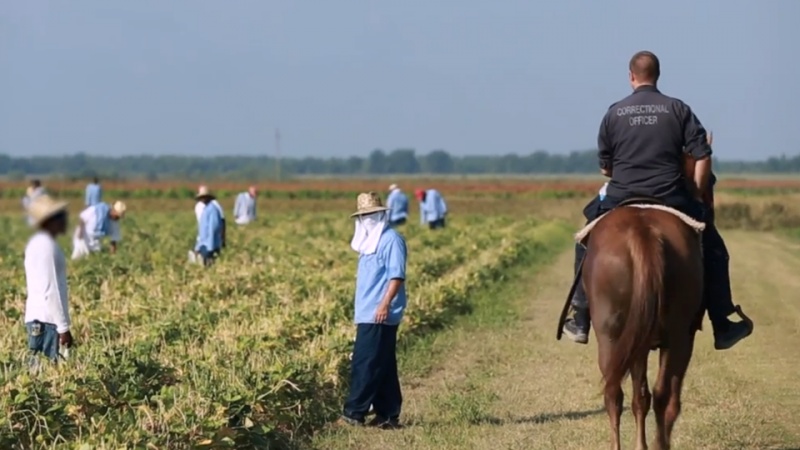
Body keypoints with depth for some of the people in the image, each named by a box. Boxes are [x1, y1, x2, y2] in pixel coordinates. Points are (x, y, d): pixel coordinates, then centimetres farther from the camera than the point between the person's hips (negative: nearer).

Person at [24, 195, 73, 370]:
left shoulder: (38, 243, 14)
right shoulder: (46, 246, -15)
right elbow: (50, 291, -19)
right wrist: (63, 328, -17)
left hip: (39, 318, 10)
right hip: (47, 321, -10)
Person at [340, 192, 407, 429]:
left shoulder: (391, 240, -9)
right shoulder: (369, 242, 19)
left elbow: (397, 276, -17)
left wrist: (385, 304, -26)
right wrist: (360, 309, 20)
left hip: (379, 316, -10)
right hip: (367, 315, 10)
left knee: (365, 363, -10)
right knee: (383, 366, 10)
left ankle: (354, 412, -9)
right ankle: (388, 415, 13)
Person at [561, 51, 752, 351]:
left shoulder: (614, 113, 3)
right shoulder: (679, 110, 1)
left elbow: (604, 168, 10)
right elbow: (703, 158, -5)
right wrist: (696, 198, 6)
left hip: (621, 201, 1)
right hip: (672, 201, -1)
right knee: (712, 249, 17)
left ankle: (580, 321, 20)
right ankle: (722, 327, 16)